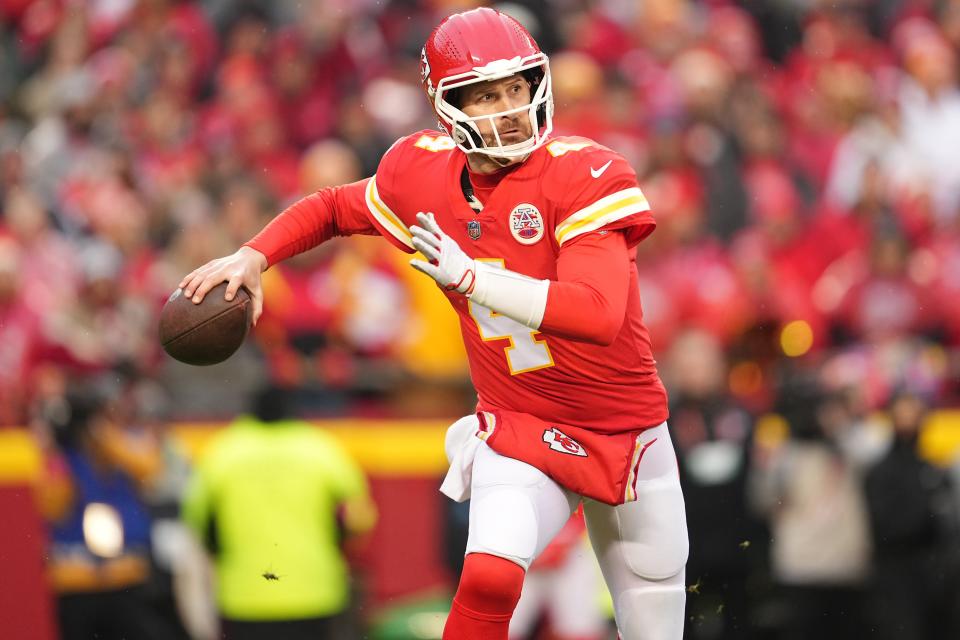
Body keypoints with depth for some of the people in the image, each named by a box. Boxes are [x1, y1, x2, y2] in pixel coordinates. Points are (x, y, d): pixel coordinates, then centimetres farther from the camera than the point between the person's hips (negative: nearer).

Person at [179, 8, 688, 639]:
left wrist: (470, 279, -35)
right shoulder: (426, 173, -6)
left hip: (629, 436, -1)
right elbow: (332, 208, 14)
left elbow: (599, 315, -33)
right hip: (520, 433, 1)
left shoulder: (585, 175, -20)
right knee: (490, 576, -29)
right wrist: (253, 257, -2)